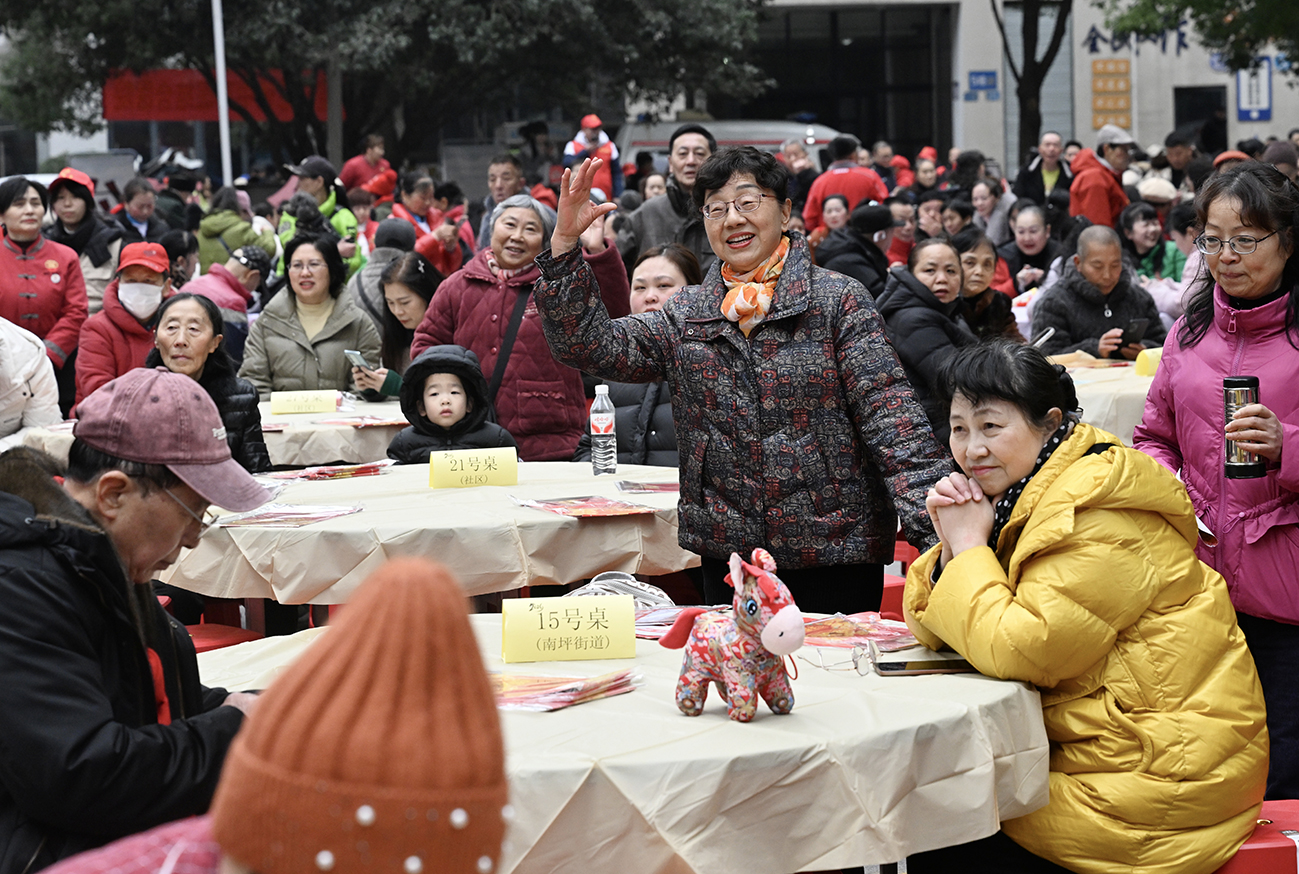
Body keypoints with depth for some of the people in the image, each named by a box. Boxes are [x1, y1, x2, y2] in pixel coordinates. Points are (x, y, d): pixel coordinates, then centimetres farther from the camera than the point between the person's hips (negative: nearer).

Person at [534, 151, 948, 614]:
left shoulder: (839, 301, -2)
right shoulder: (684, 317, 10)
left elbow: (891, 418, -8)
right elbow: (589, 343, 3)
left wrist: (934, 520, -20)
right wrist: (565, 241, -6)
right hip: (726, 556, 3)